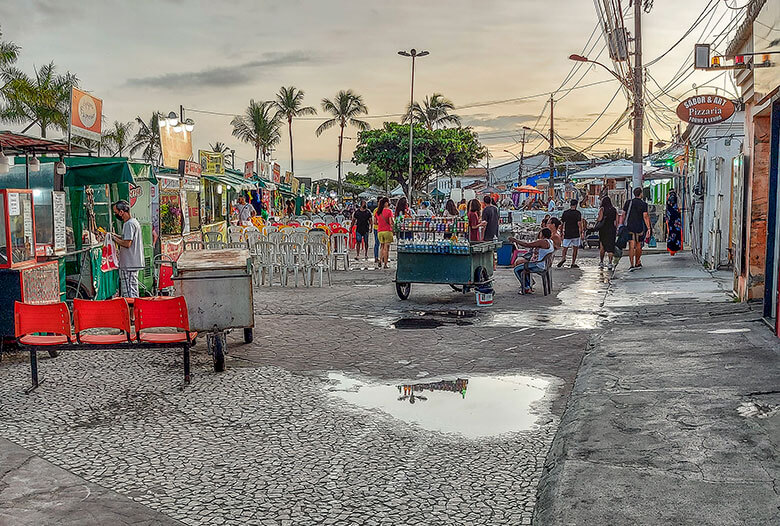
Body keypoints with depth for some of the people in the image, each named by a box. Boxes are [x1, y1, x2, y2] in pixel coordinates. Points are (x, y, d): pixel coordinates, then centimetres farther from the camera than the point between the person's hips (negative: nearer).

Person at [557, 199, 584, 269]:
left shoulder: (565, 212, 4)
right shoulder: (578, 213, -6)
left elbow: (562, 223, 6)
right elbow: (579, 224, -12)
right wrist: (581, 234, -7)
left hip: (567, 234, 2)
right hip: (576, 234, -2)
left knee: (565, 247, 10)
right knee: (575, 248, 7)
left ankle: (563, 258, -18)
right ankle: (573, 263, 6)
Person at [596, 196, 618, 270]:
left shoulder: (602, 209, -2)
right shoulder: (614, 209, 8)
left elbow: (600, 218, -14)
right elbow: (616, 221, 5)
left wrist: (597, 220, 7)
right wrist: (616, 230, 10)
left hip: (603, 229, -2)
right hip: (612, 230, 2)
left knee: (602, 247, 10)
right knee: (610, 247, 2)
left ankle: (601, 262, 9)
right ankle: (610, 263, -4)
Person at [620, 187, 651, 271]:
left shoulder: (628, 203, 4)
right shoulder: (643, 204, -4)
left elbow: (623, 215, 4)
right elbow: (645, 217, -10)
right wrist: (648, 228, -10)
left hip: (629, 228, 1)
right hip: (639, 228, -1)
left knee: (631, 247, -4)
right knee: (638, 246, 15)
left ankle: (632, 265, -15)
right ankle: (637, 263, 26)